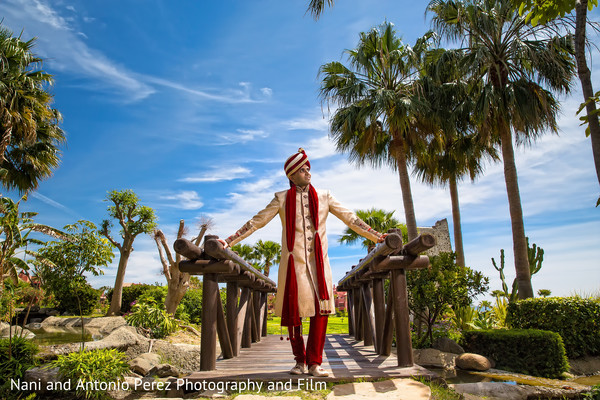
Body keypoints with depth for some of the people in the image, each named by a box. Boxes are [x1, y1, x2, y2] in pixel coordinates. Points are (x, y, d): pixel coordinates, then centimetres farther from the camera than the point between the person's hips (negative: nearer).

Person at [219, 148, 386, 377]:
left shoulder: (324, 197, 11)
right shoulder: (282, 199, 7)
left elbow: (350, 219, 11)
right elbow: (256, 222, 7)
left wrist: (377, 237, 6)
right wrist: (229, 241, 2)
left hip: (318, 263, 1)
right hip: (293, 262, -1)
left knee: (321, 310, -7)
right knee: (293, 311, 2)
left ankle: (314, 363, 4)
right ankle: (300, 361, 19)